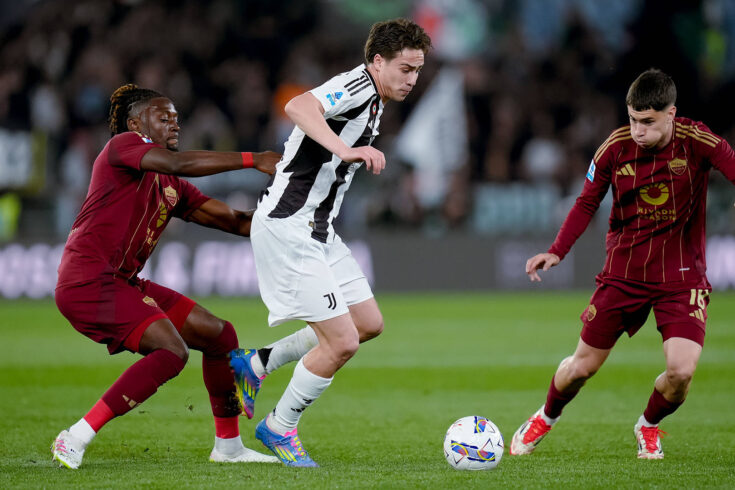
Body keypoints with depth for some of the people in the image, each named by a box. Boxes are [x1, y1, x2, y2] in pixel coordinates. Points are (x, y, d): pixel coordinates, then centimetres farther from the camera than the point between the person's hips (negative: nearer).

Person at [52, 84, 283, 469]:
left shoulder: (173, 190, 19)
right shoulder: (121, 146, -5)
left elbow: (235, 221, 17)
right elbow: (177, 163, -24)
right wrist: (253, 160, -26)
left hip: (123, 283, 10)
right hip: (88, 280, -10)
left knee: (220, 335, 11)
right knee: (171, 350, -25)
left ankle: (228, 446, 25)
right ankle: (75, 440, -23)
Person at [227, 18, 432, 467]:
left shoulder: (374, 105, 16)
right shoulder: (356, 85, -16)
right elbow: (298, 107, -37)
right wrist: (344, 149, -48)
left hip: (317, 229, 10)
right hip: (287, 229, -10)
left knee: (369, 323, 13)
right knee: (342, 341, -10)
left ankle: (255, 364, 23)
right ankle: (280, 429, 12)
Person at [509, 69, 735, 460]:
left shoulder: (697, 142, -15)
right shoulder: (616, 147, -9)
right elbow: (587, 202, 4)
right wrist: (557, 251, -6)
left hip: (681, 276, -1)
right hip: (623, 272, 1)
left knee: (681, 371, -18)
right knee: (583, 367, 6)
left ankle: (649, 427, 17)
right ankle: (546, 418, 40)